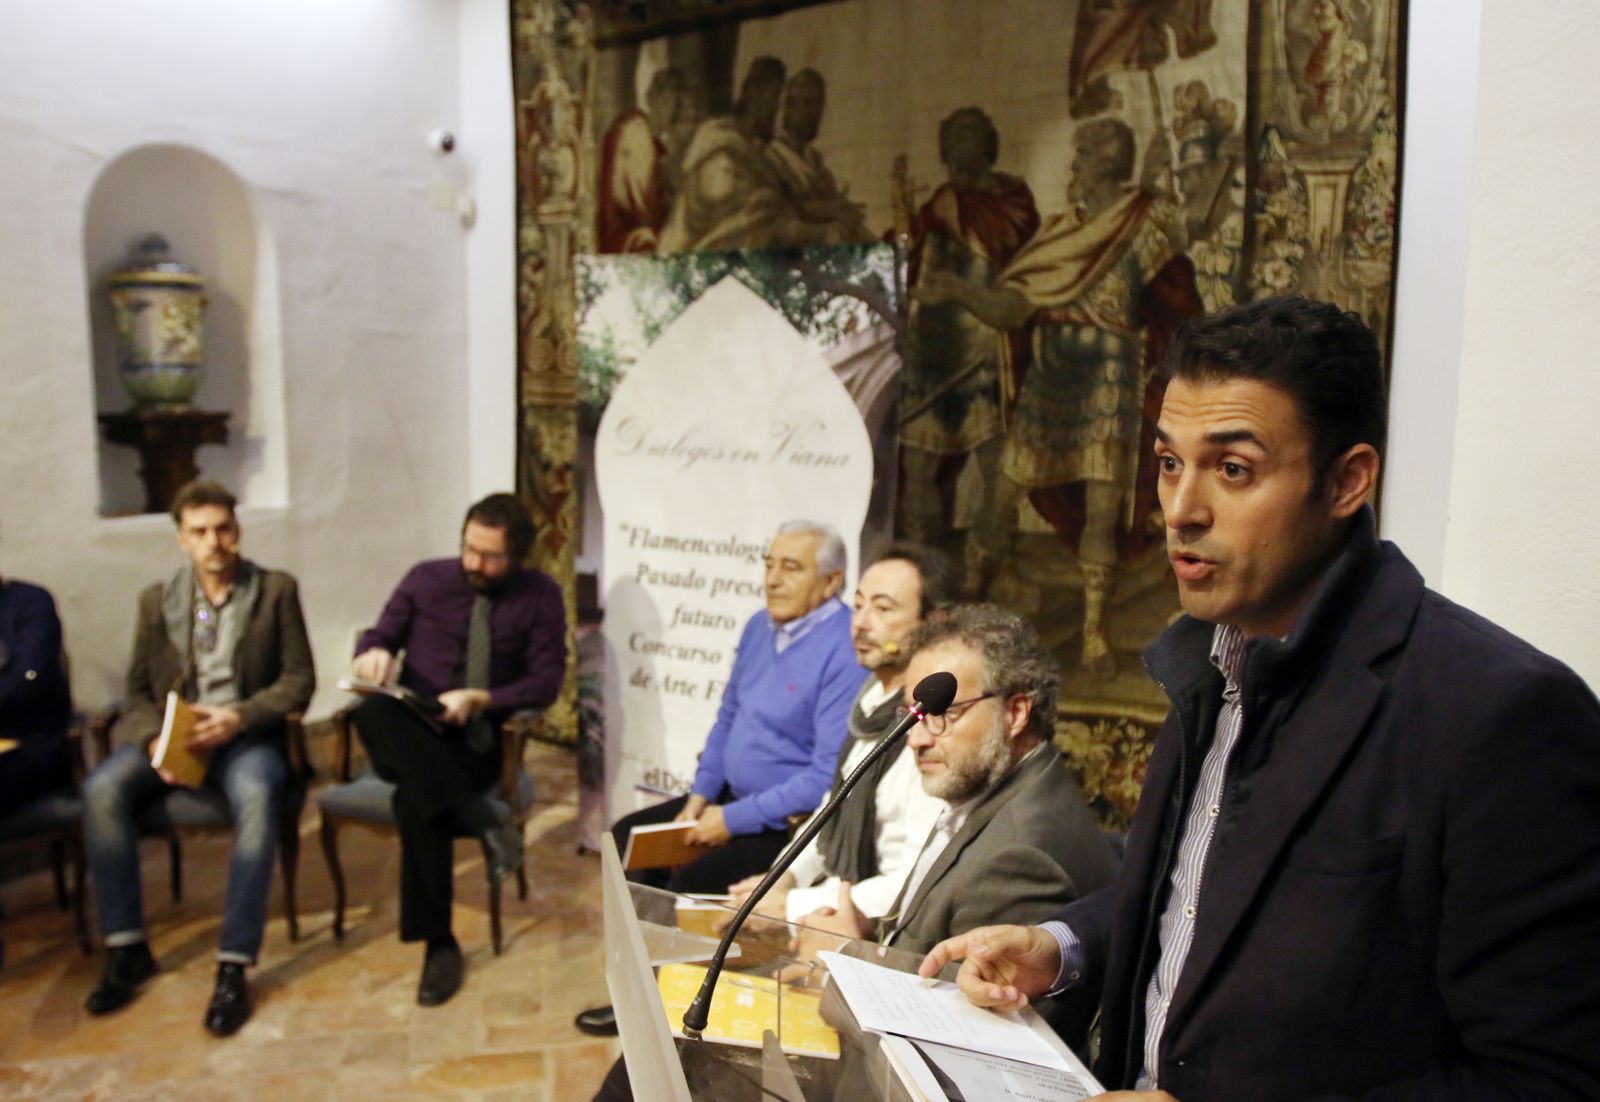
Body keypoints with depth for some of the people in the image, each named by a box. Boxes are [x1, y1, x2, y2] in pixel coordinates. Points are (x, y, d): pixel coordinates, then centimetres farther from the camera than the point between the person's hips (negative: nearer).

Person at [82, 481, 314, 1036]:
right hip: (170, 735, 3)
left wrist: (239, 717, -16)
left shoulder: (277, 590, 3)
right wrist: (156, 740, -11)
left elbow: (299, 680, 0)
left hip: (245, 736, -3)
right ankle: (127, 949, -12)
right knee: (102, 789, -27)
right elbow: (138, 691, 10)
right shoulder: (156, 599, 11)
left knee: (257, 796, -36)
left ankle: (234, 965, -28)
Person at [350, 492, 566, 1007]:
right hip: (408, 739, 3)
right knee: (372, 711, -35)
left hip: (476, 741, -2)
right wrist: (373, 652, -12)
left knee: (415, 801, -35)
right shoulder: (426, 579, 6)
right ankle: (481, 818, -38)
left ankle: (438, 943, -20)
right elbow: (378, 635, 14)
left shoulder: (540, 596, 1)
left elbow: (546, 681, -3)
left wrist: (480, 700, -18)